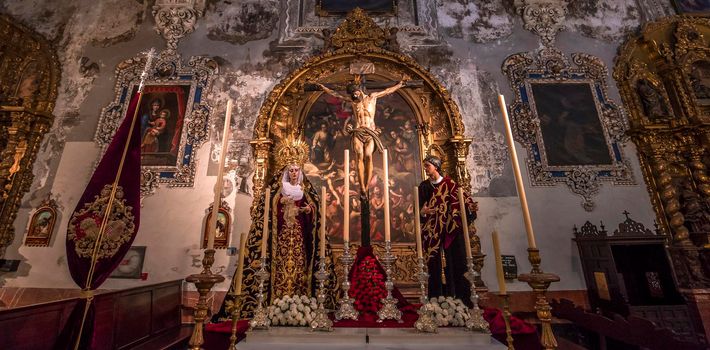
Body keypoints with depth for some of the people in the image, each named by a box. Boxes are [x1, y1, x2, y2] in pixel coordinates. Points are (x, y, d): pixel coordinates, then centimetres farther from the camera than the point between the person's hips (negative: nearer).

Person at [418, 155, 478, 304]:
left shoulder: (448, 183, 5)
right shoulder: (424, 185, 9)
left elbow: (460, 197, -4)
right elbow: (419, 207, 7)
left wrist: (471, 206, -22)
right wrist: (422, 212, -14)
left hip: (449, 228, -1)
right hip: (431, 229, 1)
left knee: (453, 261, -2)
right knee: (434, 263, 1)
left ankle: (460, 297, 10)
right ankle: (436, 297, 10)